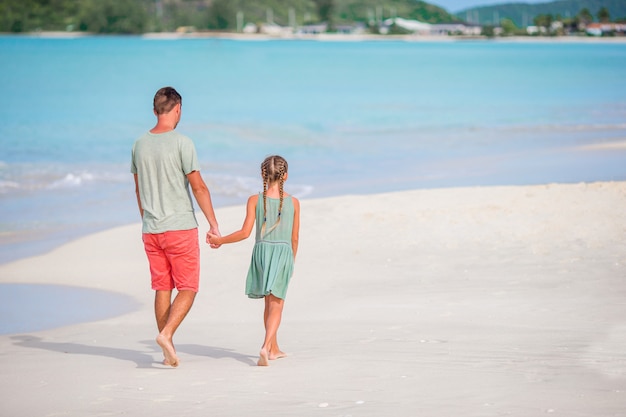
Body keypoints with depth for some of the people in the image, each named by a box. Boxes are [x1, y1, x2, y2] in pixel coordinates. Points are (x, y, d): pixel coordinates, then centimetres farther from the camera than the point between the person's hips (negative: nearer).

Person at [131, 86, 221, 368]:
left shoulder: (140, 145, 7)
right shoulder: (181, 143, -11)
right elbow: (198, 188, -11)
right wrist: (214, 224, -5)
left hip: (151, 230, 6)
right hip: (180, 227, -6)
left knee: (162, 288, 10)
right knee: (187, 288, 2)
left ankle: (168, 353, 10)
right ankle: (166, 333, -18)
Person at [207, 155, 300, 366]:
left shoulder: (255, 200, -2)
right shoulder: (293, 202, 1)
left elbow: (245, 232, -8)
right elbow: (294, 238, 5)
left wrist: (220, 240, 3)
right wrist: (291, 262, 19)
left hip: (261, 252, 1)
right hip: (283, 253, -1)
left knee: (269, 303, 18)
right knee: (276, 304, -3)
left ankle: (274, 349, 28)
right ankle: (266, 346, -24)